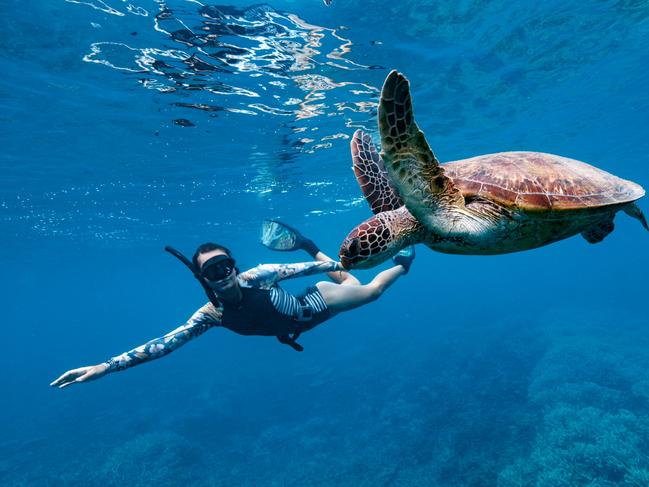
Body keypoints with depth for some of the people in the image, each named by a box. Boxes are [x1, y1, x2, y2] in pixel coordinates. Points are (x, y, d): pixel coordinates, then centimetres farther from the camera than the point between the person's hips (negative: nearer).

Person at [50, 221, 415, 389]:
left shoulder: (257, 276, -34)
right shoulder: (211, 316, -24)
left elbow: (300, 269, -21)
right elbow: (166, 342, -27)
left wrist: (334, 263, -10)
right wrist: (107, 366, -34)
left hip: (314, 305, -3)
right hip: (294, 330, 3)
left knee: (367, 291, 14)